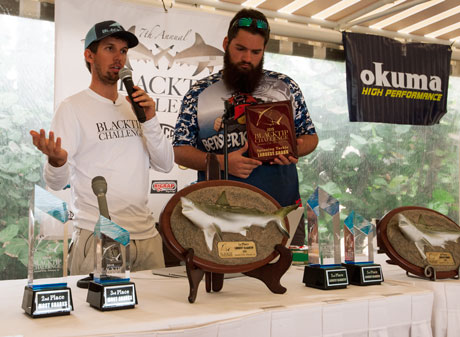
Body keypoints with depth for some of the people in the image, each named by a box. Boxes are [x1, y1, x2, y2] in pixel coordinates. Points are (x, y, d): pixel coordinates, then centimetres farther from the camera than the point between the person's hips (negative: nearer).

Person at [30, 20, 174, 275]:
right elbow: (57, 182, -10)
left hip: (147, 236, 6)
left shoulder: (134, 107, 13)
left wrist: (150, 120, -6)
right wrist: (57, 161, -32)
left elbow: (165, 165, 7)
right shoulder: (72, 108, -4)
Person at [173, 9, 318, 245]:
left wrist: (294, 149, -11)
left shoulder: (285, 87, 7)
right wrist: (222, 162, -15)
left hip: (284, 209, 2)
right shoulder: (199, 93, 2)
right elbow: (180, 151, 1)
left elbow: (311, 137, 13)